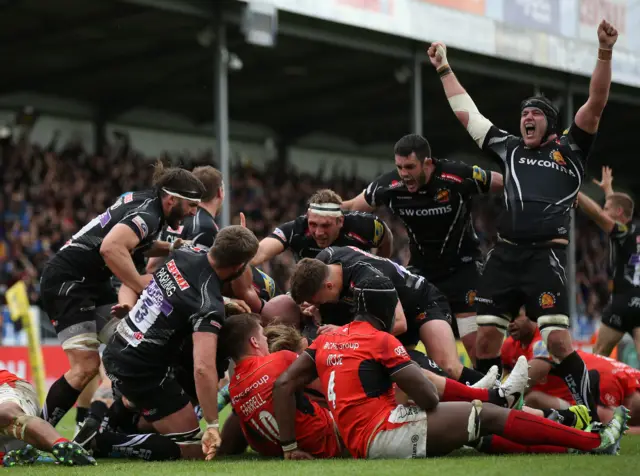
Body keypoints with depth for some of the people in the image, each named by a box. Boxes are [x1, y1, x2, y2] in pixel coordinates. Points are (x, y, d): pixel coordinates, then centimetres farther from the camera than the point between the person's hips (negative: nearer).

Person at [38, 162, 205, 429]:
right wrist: (147, 288, -32)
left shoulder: (144, 199, 8)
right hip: (66, 280, -10)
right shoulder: (148, 215, -20)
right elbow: (111, 248, -38)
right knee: (86, 366, -16)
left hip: (92, 280, 10)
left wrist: (169, 248, 7)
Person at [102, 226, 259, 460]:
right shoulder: (210, 307, -23)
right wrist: (212, 426, -30)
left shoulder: (186, 252, -2)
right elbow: (203, 368, -35)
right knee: (192, 448, -2)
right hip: (140, 371, -8)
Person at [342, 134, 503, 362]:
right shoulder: (389, 185, -15)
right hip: (421, 268, 3)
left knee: (473, 342, -11)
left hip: (462, 266, -3)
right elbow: (351, 207, 3)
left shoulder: (459, 176, -23)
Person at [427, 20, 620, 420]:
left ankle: (590, 417, -10)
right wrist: (445, 69, 30)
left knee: (559, 339, -15)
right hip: (506, 254, 5)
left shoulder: (570, 149, 9)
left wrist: (605, 53, -15)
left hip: (547, 255, -5)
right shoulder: (509, 148, 20)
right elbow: (465, 112, 28)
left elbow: (596, 104, -3)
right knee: (487, 336, 1)